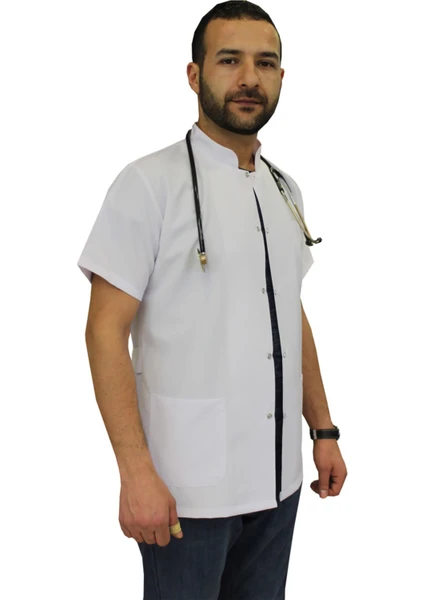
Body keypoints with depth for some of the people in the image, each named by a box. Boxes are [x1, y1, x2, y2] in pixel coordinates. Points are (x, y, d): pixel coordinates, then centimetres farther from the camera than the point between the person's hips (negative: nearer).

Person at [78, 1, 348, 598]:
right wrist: (136, 473, -19)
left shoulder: (285, 190, 10)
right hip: (187, 488, -6)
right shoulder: (149, 184, -10)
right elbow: (106, 331, -12)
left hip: (277, 479, 6)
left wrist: (324, 431, 13)